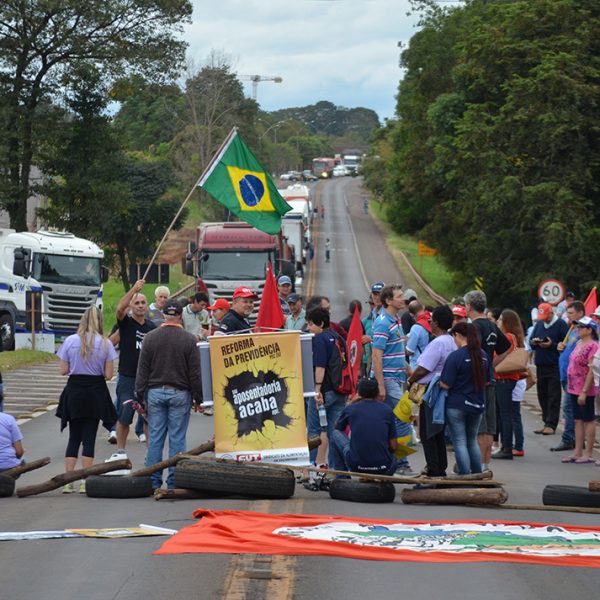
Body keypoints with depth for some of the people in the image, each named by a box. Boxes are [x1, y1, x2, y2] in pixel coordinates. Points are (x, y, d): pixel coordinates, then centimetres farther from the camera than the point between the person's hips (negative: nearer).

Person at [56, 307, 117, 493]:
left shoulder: (70, 341, -4)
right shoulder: (105, 344, -5)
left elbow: (63, 370, -1)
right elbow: (108, 374, -5)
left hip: (74, 393, 1)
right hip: (96, 393, -1)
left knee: (73, 438, 10)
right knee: (89, 439, 3)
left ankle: (68, 482, 5)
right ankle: (85, 482, 1)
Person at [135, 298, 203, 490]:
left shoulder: (150, 338, 2)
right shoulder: (189, 340, -4)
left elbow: (142, 371, 4)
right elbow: (195, 373, -3)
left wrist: (140, 396, 9)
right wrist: (198, 399, 5)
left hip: (155, 393, 2)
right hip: (180, 394, -2)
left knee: (155, 438, 5)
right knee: (177, 438, 1)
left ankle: (153, 481, 6)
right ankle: (174, 481, 2)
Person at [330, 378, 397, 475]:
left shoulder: (350, 409, 3)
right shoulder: (387, 410, 3)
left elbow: (337, 427, 26)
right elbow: (393, 446, 4)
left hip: (356, 466, -2)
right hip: (384, 470, 2)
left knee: (336, 434, 24)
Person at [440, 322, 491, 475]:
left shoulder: (455, 356, -16)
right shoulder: (483, 355, 4)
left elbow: (445, 384, -16)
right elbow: (487, 381, 13)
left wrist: (437, 381, 4)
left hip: (457, 405, -6)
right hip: (477, 405, 6)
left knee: (460, 442, 1)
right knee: (472, 441, 19)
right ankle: (478, 474, 20)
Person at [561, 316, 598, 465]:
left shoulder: (592, 346, -17)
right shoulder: (578, 344, 11)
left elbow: (591, 371, -20)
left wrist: (584, 391, -21)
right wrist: (570, 387, 16)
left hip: (585, 390, -9)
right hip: (574, 388, 9)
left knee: (588, 420, 0)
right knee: (578, 420, 12)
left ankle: (588, 454, 5)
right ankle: (578, 452, 17)